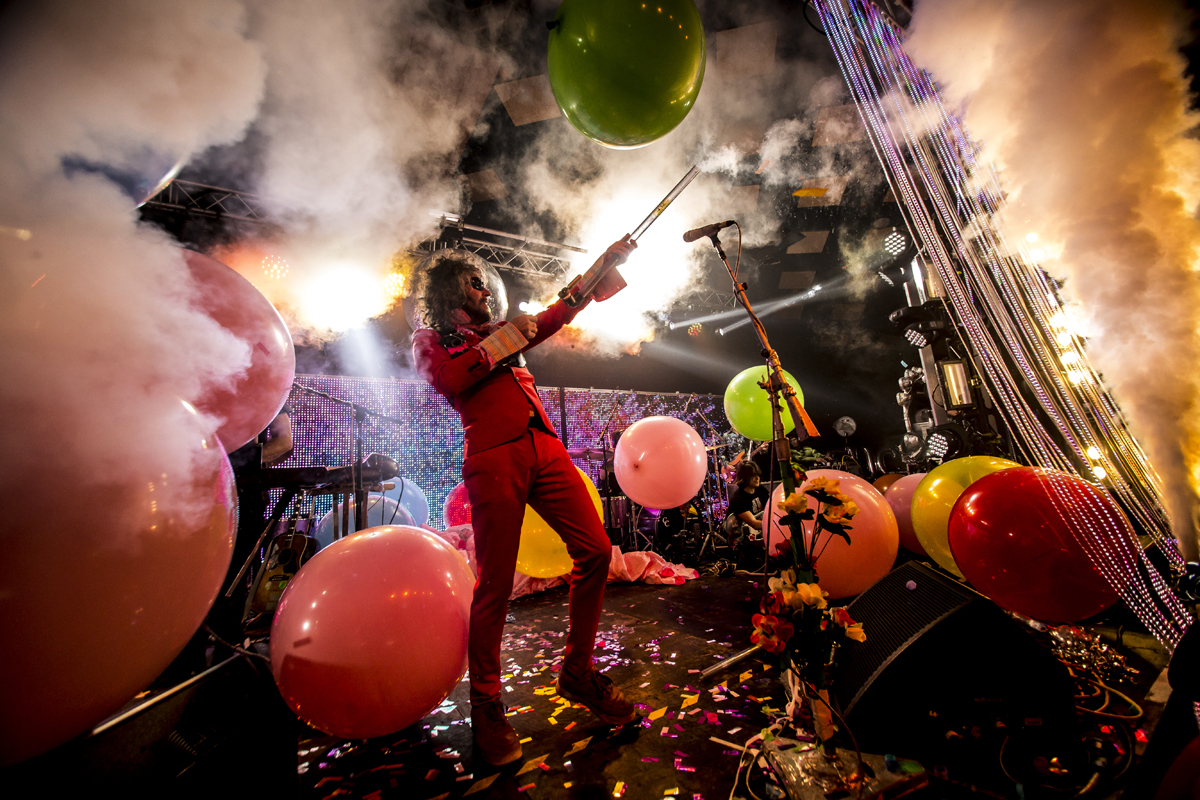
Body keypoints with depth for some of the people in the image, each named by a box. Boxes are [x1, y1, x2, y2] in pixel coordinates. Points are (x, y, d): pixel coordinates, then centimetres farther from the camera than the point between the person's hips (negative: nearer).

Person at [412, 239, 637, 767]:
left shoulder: (500, 332, 31)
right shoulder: (430, 340, 15)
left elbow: (559, 314, 31)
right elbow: (448, 380, -7)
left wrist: (607, 264, 30)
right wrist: (503, 340, 0)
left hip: (544, 449, 6)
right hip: (494, 457, -6)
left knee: (595, 550, -2)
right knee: (495, 583, -4)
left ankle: (578, 671, 17)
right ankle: (486, 706, 16)